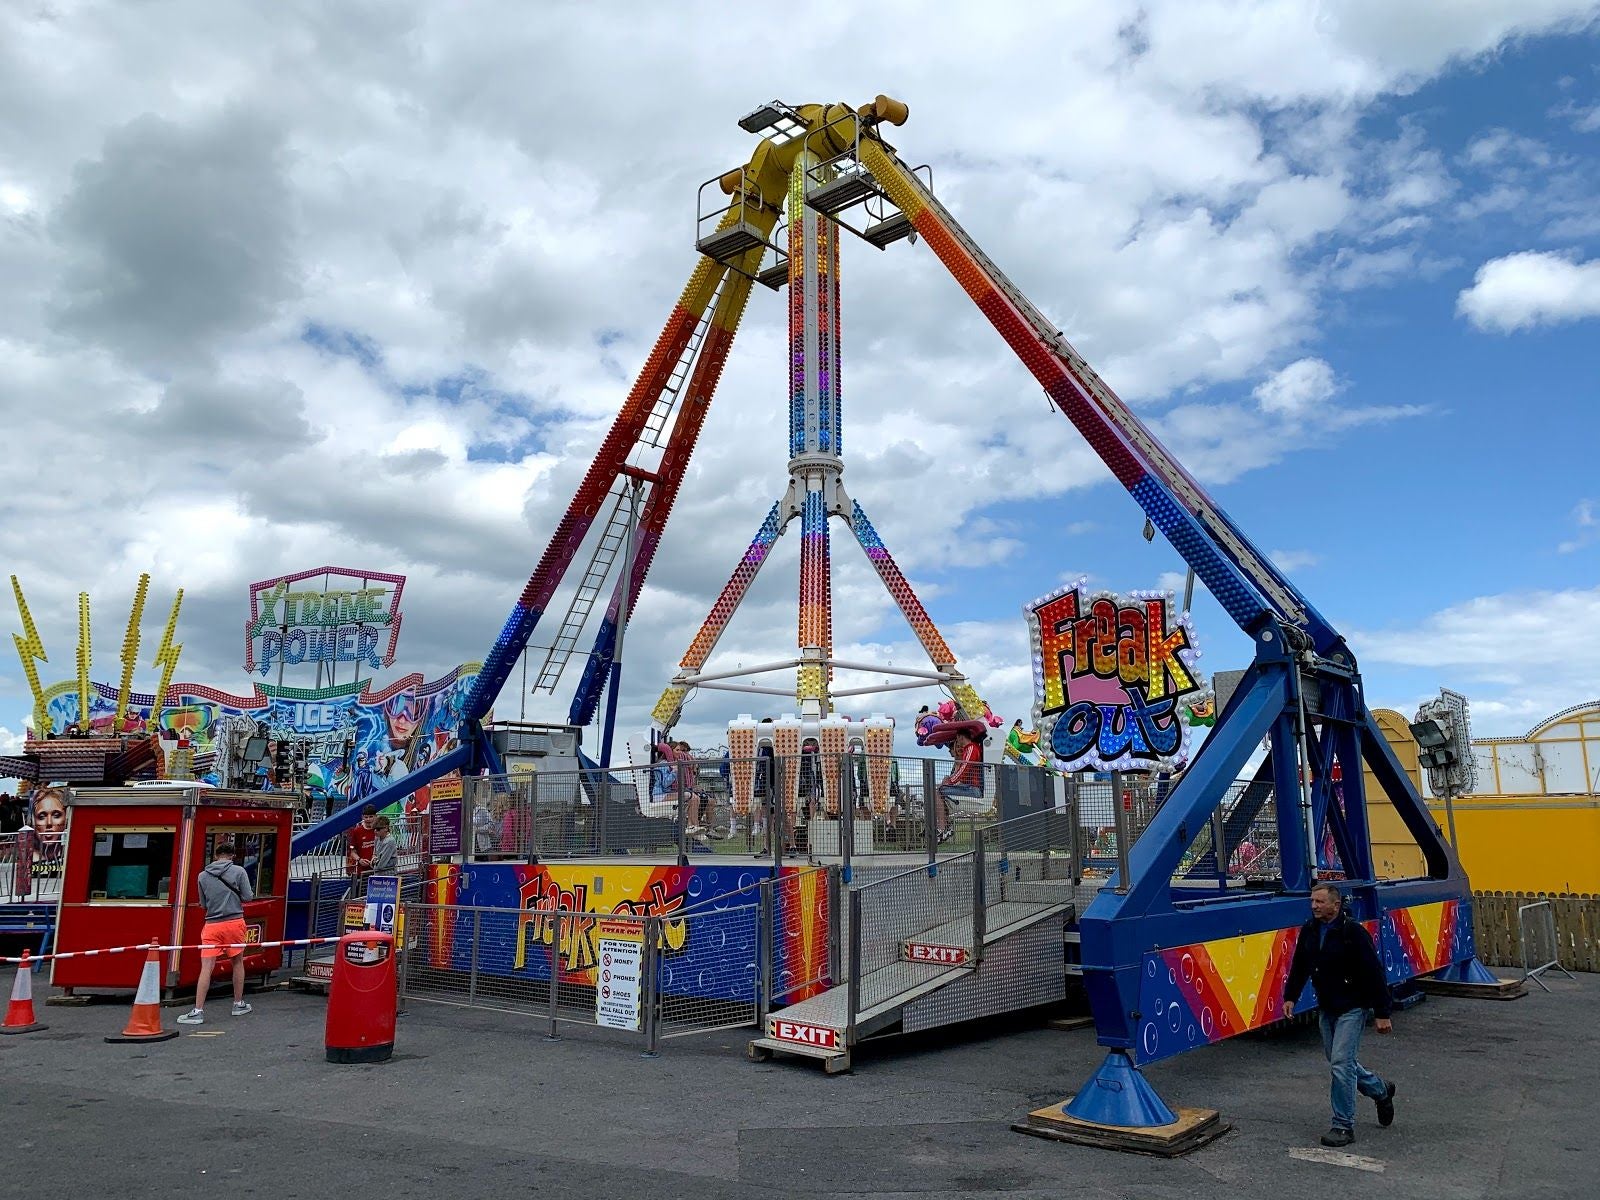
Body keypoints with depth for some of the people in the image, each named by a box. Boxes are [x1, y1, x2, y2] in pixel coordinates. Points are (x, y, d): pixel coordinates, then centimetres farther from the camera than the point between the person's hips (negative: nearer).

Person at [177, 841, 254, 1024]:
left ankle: (198, 1011, -8)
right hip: (234, 922, -1)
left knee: (206, 967, -2)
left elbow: (203, 903, 14)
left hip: (212, 925, 1)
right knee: (238, 962, 14)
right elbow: (248, 897, -2)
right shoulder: (239, 871, -2)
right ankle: (238, 1004, 23)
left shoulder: (203, 875, 6)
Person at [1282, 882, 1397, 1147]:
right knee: (1339, 1062, 17)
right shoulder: (1309, 930, 2)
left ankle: (1343, 1126, 1)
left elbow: (1374, 973, -17)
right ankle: (1381, 1091, 43)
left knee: (1341, 1063, -10)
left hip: (1352, 1008, -7)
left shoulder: (1352, 931, -19)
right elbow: (1299, 966, 12)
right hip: (1326, 1008, 7)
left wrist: (1383, 1013, -17)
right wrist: (1290, 997, 7)